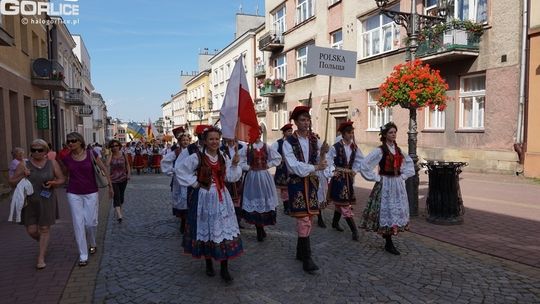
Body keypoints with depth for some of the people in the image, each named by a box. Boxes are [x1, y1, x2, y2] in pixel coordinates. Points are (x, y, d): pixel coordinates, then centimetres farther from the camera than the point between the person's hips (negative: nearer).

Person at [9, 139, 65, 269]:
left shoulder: (52, 163, -1)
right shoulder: (24, 164, -1)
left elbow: (62, 179, 6)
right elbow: (12, 181, 4)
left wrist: (53, 183, -15)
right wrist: (22, 176, -15)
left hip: (46, 201, -1)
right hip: (29, 201, 1)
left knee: (44, 229, 3)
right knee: (31, 230, 3)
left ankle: (41, 258, 15)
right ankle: (43, 243, 37)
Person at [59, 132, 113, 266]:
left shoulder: (90, 153, -9)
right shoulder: (66, 157, -2)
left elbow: (103, 169, -1)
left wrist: (110, 186, 1)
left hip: (90, 193, -1)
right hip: (73, 194, 2)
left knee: (91, 222, 4)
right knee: (78, 224, 0)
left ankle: (92, 244, 36)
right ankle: (83, 255, 10)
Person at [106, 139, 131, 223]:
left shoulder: (123, 154, -1)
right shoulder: (110, 155, -8)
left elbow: (127, 164, 10)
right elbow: (107, 164, -26)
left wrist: (129, 173, -1)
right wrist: (111, 154, -20)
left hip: (123, 179, 3)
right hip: (113, 179, -3)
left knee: (121, 196, 16)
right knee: (116, 197, -12)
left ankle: (119, 211, 37)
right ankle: (119, 215, -19)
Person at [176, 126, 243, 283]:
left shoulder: (223, 157, 5)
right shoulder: (197, 157, -8)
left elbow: (231, 177, 1)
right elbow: (180, 171, -5)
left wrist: (235, 164, -14)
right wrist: (194, 183, -6)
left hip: (221, 197, 3)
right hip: (204, 198, -3)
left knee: (225, 229, 0)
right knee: (206, 229, 9)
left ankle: (224, 268, 9)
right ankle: (208, 264, 28)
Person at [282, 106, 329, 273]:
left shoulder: (314, 140, 7)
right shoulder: (289, 142, -9)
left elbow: (318, 162, 3)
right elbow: (294, 165, -17)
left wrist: (322, 152, -16)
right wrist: (314, 167, -23)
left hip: (311, 182, 5)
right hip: (297, 183, -5)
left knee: (307, 218, 12)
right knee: (304, 219, -8)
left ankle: (300, 252, 28)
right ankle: (307, 258, 0)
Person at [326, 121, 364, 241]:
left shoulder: (354, 147, 4)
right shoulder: (335, 147, -13)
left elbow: (360, 159, 14)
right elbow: (329, 161, -13)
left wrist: (355, 170, 5)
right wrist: (334, 171, -14)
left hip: (349, 177, 6)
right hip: (339, 178, -6)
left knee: (340, 202, 17)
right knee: (345, 204, -7)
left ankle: (335, 223, 35)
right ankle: (354, 230, -6)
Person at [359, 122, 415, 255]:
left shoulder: (398, 150, 8)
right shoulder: (380, 151, -11)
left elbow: (409, 163, 24)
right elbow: (364, 165, -17)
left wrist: (403, 175, 11)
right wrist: (376, 178, -12)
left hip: (398, 185, 7)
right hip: (385, 185, -7)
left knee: (397, 211, 10)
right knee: (387, 211, -2)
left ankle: (388, 241, 23)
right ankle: (389, 243, 7)